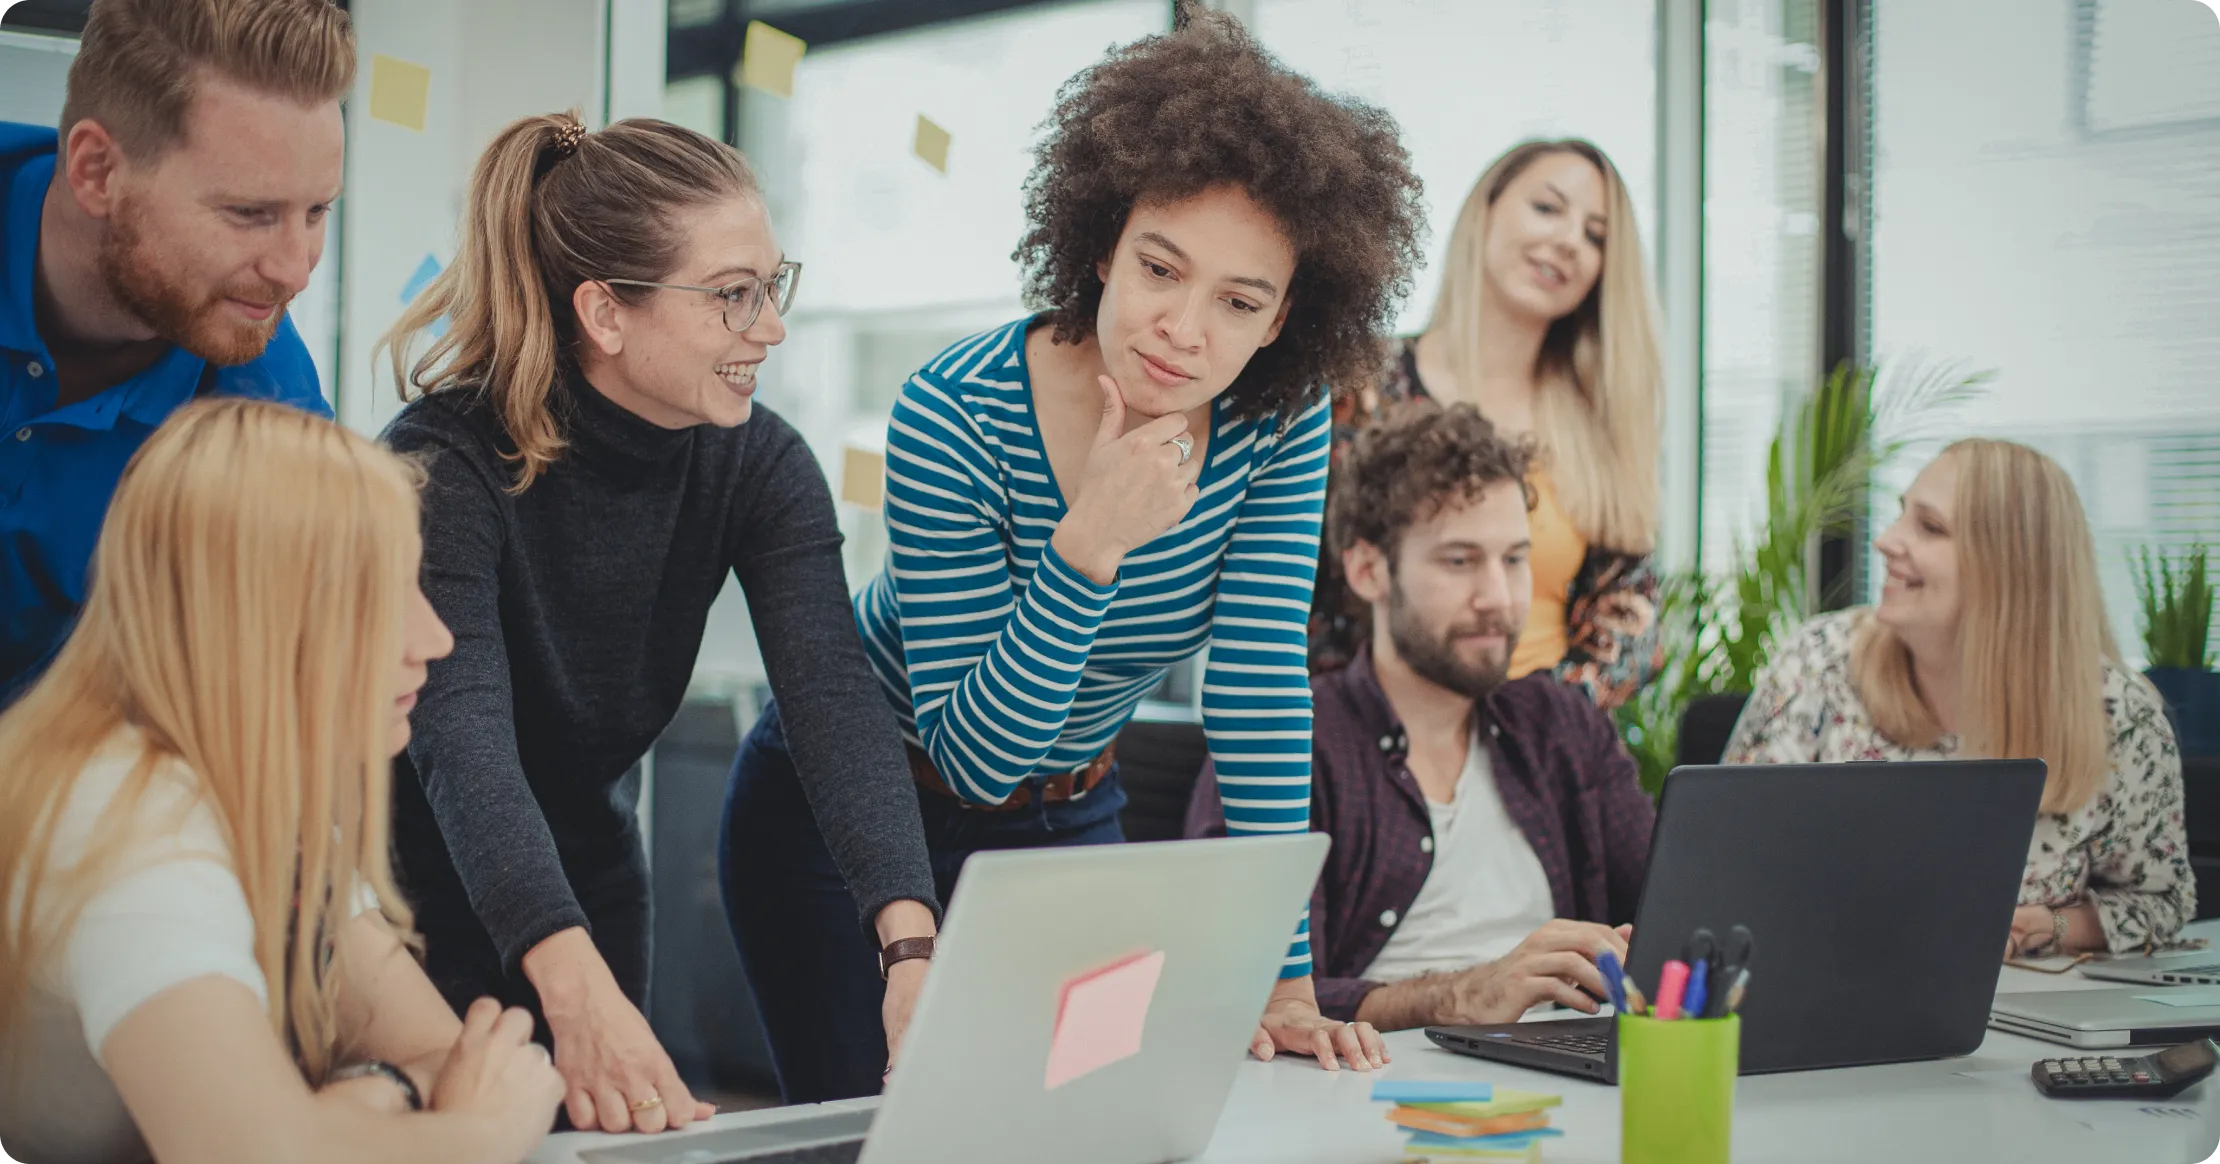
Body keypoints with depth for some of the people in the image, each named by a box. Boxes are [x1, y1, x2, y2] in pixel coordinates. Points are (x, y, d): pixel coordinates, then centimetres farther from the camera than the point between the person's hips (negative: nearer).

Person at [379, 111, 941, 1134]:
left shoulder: (759, 464, -12)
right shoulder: (449, 463, -27)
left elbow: (835, 699, -25)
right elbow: (461, 734, -40)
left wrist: (912, 945, -42)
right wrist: (577, 989, -55)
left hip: (589, 882, 5)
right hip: (407, 885, -4)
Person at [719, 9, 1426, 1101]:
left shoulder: (1280, 425, -17)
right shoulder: (954, 420, -28)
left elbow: (1262, 692, -17)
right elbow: (974, 753, -28)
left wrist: (1285, 981, -22)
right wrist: (1090, 546, -42)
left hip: (1066, 820, 4)